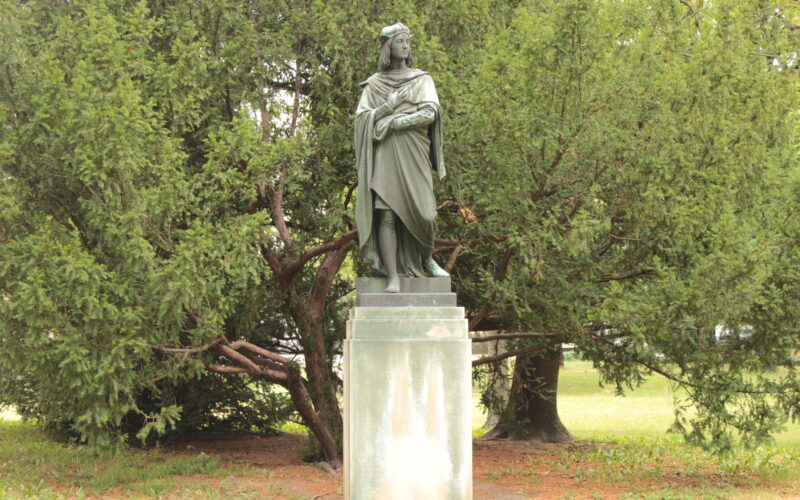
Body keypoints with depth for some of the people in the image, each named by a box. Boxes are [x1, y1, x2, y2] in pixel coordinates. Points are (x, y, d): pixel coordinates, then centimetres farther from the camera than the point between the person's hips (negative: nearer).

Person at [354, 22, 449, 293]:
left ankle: (427, 259, 22)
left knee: (423, 213, -7)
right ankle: (393, 276, -12)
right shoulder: (373, 84, 14)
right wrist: (389, 105, -9)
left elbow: (430, 113, -3)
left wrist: (393, 122, -9)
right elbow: (362, 117, 5)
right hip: (384, 155, 0)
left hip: (414, 154, 0)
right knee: (386, 215, -11)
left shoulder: (422, 80, 12)